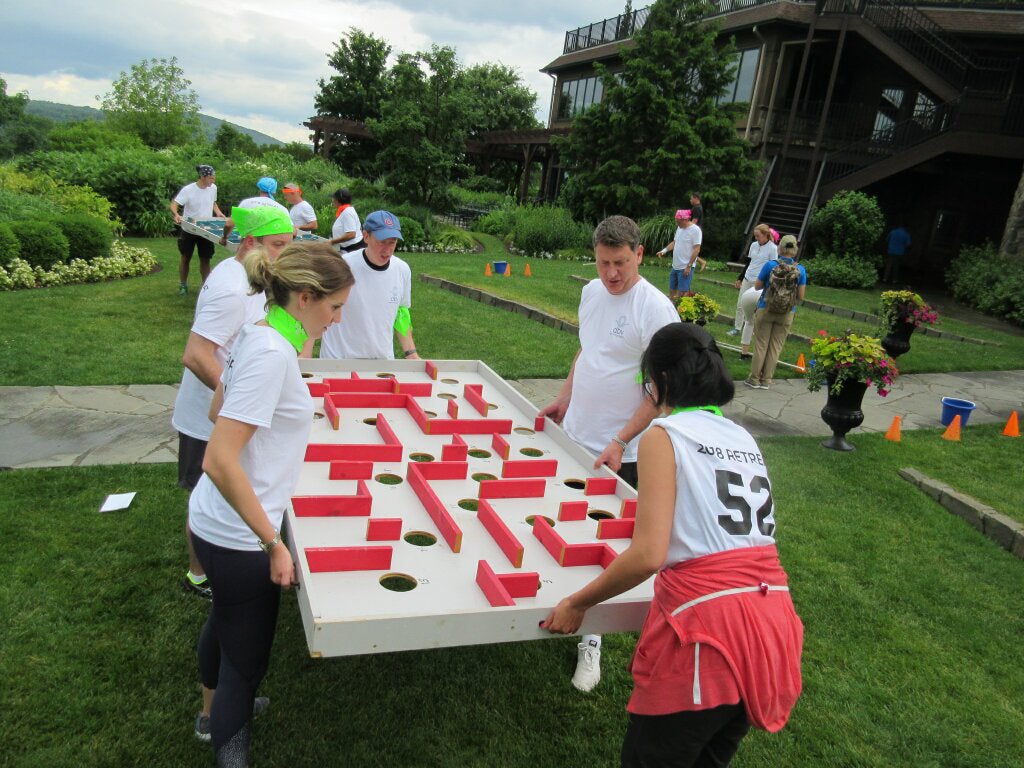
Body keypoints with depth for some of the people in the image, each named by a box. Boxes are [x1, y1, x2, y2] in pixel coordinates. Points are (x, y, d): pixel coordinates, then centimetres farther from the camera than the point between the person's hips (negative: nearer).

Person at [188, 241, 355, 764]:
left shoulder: (255, 335, 1)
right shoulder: (272, 353, -27)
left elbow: (217, 410, 17)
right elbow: (219, 463, -31)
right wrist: (274, 545, -25)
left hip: (215, 523, 10)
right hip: (237, 536, -10)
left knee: (224, 620, 31)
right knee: (246, 659, 9)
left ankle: (213, 711, 57)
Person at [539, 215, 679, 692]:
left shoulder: (656, 309, -17)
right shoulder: (591, 292, 5)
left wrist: (621, 442, -22)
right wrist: (565, 397, 13)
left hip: (619, 455, -7)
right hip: (573, 437, 7)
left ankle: (591, 640, 16)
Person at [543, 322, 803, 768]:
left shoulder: (664, 435, -6)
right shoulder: (745, 439, 14)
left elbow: (648, 555, -15)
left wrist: (577, 604, -3)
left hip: (708, 630, -7)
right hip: (772, 623, 7)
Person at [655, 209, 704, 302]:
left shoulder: (695, 230, -14)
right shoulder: (679, 228, 9)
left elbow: (696, 250, -16)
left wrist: (689, 266, -18)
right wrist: (664, 250, -1)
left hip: (686, 267, -8)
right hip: (675, 266, 8)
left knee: (681, 292, -8)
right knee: (672, 289, 15)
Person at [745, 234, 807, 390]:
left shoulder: (770, 265, -9)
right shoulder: (800, 270, -4)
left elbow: (757, 286, 1)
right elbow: (801, 296, -2)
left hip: (766, 309, -1)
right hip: (787, 313, 2)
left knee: (761, 345, 8)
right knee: (775, 347, 9)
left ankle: (754, 378, 12)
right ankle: (766, 380, 14)